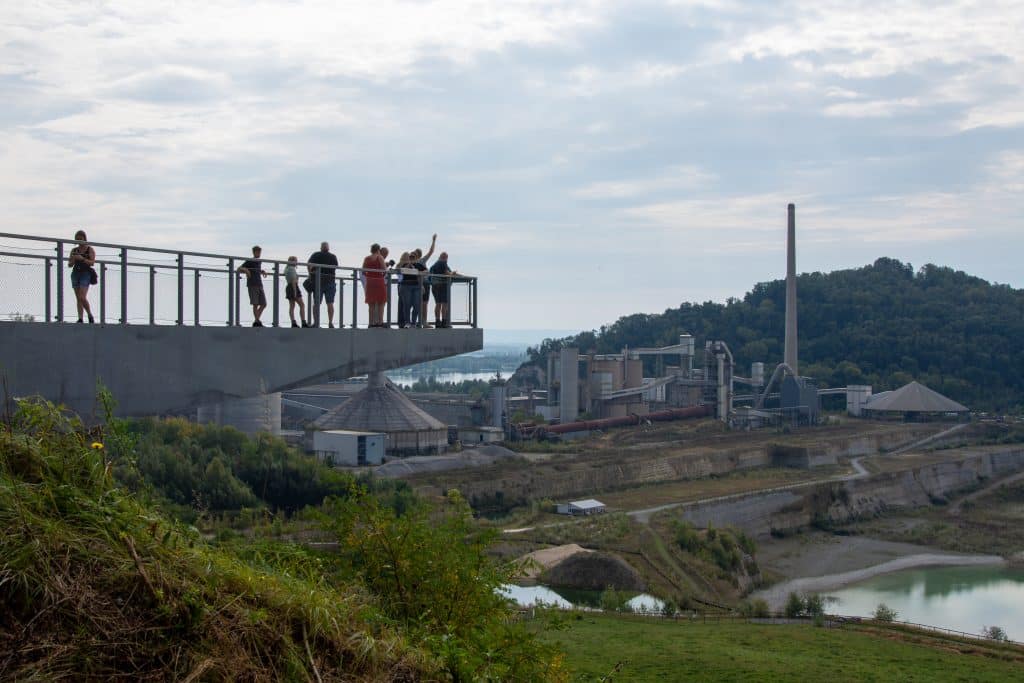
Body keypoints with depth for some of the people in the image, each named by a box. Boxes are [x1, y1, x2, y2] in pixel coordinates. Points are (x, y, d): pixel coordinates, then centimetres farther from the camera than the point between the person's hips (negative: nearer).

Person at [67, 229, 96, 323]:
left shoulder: (90, 250, 2)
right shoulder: (74, 250, 13)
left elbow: (92, 263, -9)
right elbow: (69, 265, 13)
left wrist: (82, 259, -23)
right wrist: (72, 260, -9)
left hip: (85, 274, -5)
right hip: (75, 273, 5)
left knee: (82, 297, -16)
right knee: (78, 298, 0)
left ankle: (90, 315, 1)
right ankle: (80, 318, -3)